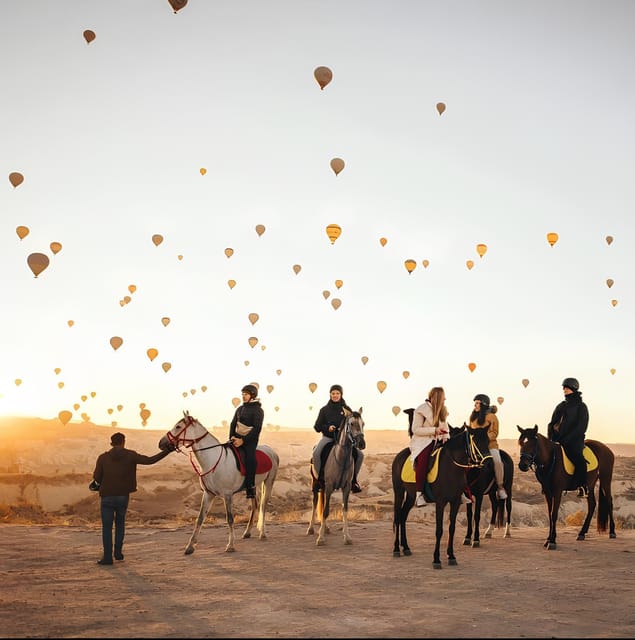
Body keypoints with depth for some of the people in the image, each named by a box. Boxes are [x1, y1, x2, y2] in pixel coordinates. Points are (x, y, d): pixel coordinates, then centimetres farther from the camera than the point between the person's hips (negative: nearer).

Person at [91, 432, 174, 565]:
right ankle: (118, 552, 18)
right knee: (120, 523, 22)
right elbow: (149, 460, -5)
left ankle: (107, 557, 5)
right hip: (123, 497, 2)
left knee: (107, 527, 8)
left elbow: (97, 478, -5)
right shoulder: (130, 455, -3)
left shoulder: (103, 457, -4)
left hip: (107, 497, -1)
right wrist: (167, 451, 1)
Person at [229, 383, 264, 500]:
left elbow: (256, 429, -15)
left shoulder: (258, 410, -8)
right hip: (237, 437, 7)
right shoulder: (240, 409, 13)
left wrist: (243, 440, -20)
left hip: (250, 440, -7)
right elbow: (233, 423, 15)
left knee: (250, 458, -24)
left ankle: (250, 487, -16)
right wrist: (232, 436, -3)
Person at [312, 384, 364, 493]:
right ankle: (320, 478, -8)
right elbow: (317, 427, 5)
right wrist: (327, 427, -15)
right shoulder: (324, 410, 6)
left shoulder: (347, 409, 7)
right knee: (316, 453, -28)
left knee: (359, 454, -15)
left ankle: (353, 479, 4)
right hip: (328, 437, -1)